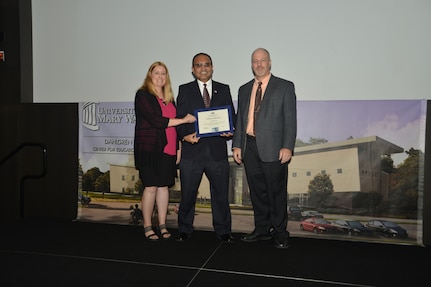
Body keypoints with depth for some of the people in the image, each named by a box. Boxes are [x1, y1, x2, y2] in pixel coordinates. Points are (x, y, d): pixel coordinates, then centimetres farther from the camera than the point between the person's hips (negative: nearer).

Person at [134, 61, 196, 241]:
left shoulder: (169, 98, 17)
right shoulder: (143, 95, -3)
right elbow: (155, 120, -14)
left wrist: (177, 149, 12)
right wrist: (183, 120, -11)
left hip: (168, 149, 5)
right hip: (149, 148, -5)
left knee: (164, 186, 6)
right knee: (151, 187, -2)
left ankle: (162, 225, 14)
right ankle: (147, 226, 10)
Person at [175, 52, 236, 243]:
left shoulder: (224, 90, 12)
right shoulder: (184, 90, 8)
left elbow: (231, 116, 9)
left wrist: (229, 131, -11)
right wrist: (185, 135, -16)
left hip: (217, 150, 1)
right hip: (192, 150, -1)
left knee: (221, 193, 9)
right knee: (187, 194, 8)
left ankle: (223, 230, 25)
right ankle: (184, 230, 26)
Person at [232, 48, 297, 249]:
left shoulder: (285, 87, 3)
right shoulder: (244, 90, 17)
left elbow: (290, 120, -4)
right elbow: (240, 119, 15)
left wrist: (287, 147, -13)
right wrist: (237, 145, 6)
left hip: (273, 148, -4)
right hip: (250, 147, 4)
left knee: (277, 193, 3)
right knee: (257, 192, 11)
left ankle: (280, 232, 18)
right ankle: (262, 229, 25)